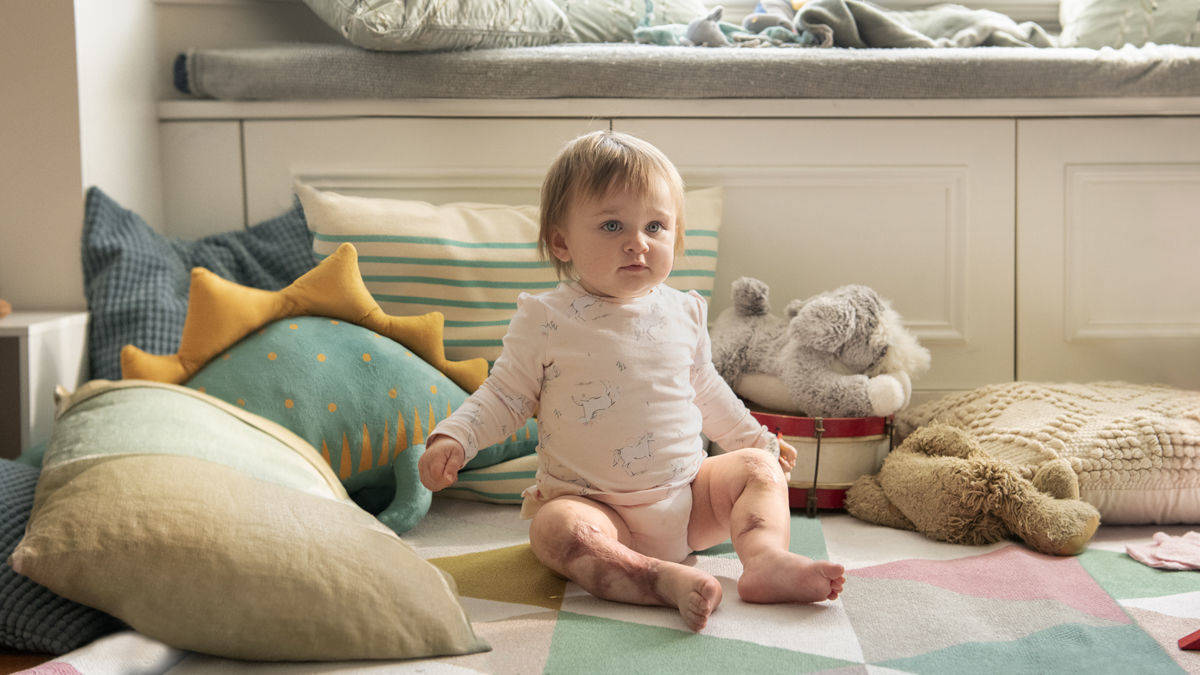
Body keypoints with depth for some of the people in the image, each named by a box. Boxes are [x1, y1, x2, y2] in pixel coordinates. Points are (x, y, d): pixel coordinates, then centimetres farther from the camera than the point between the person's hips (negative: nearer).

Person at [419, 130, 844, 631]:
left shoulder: (682, 314, 5)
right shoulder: (548, 321, -7)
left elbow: (705, 388, 22)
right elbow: (503, 397, -1)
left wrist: (755, 439, 30)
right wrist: (452, 439, -18)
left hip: (686, 498, 5)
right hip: (595, 505, -5)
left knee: (758, 467, -6)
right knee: (556, 528, -33)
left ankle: (767, 558, -26)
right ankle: (671, 581, -46)